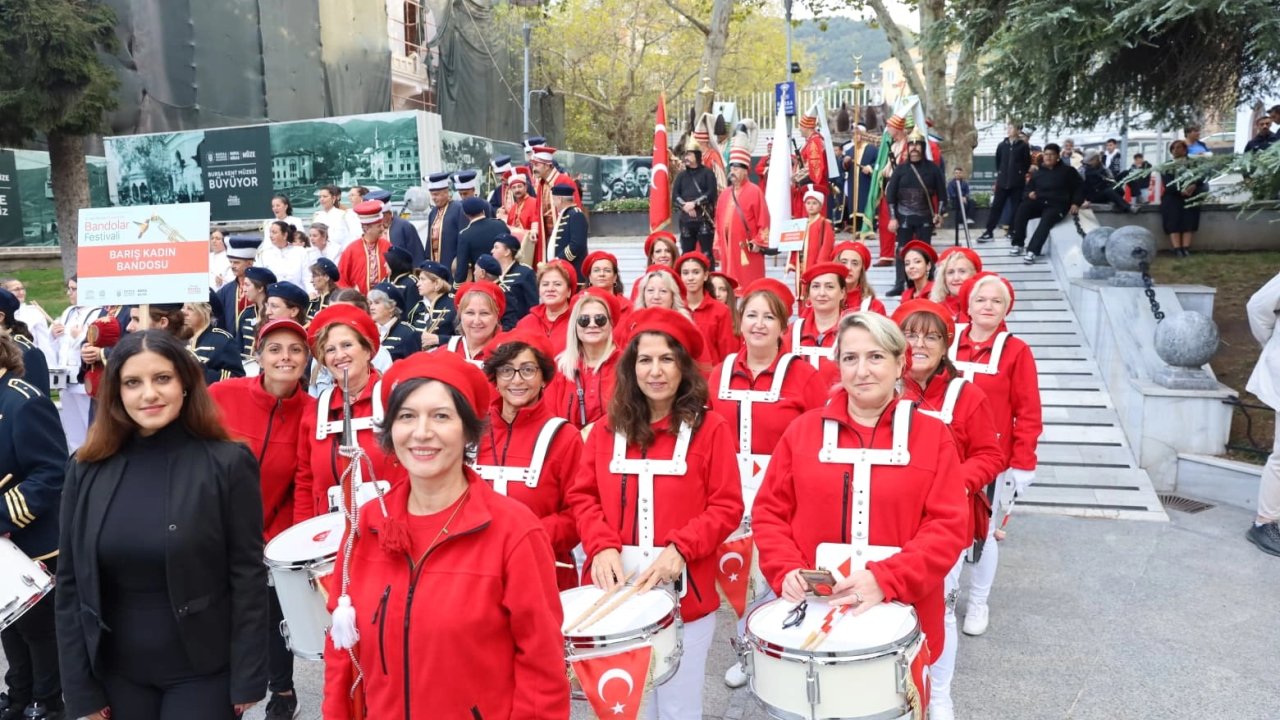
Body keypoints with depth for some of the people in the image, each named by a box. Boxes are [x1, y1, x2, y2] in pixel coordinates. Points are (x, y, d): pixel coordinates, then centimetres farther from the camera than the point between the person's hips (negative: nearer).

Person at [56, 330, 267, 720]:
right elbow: (69, 583, 2)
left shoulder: (228, 464, -11)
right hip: (116, 672, 3)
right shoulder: (87, 469, -2)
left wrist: (247, 681, -10)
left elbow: (248, 577, -10)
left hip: (202, 672, -3)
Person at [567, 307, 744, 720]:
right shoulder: (607, 430, 6)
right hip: (617, 590, 3)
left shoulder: (710, 429, -4)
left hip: (684, 593, -2)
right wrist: (602, 547, -12)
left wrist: (680, 549, -19)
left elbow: (727, 508, -6)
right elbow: (583, 497, 5)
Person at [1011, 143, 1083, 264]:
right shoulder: (1038, 172, 16)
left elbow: (1080, 186, 11)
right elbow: (1029, 187, 29)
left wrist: (1076, 203, -4)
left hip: (1057, 205, -3)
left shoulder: (1067, 171, 7)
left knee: (1046, 220, -37)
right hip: (1039, 202, 4)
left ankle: (1032, 251, -43)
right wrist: (1030, 192, 3)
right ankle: (1018, 244, -22)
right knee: (1022, 208, -29)